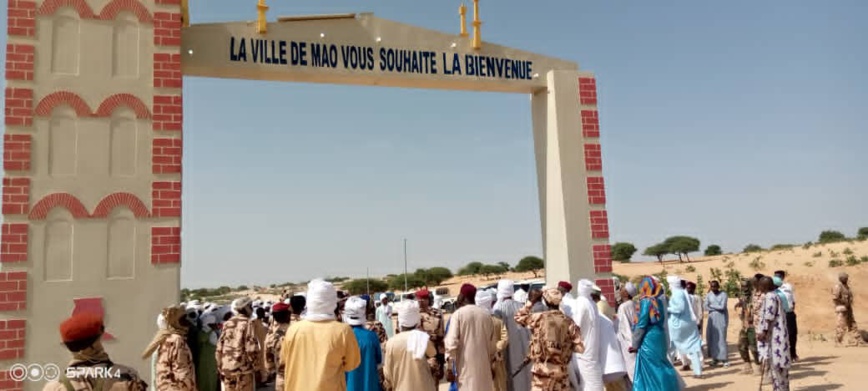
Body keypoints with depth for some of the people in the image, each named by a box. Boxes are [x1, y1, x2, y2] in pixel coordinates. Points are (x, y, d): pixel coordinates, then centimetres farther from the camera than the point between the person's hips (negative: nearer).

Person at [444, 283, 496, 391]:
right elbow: (492, 341, 11)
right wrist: (491, 361, 20)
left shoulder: (458, 314, -8)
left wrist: (449, 359, -9)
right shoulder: (486, 314, 5)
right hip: (483, 363, 4)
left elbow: (452, 340, -14)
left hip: (466, 363, -4)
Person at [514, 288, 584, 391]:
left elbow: (519, 317, 8)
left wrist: (531, 302, 12)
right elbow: (580, 347, -5)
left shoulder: (538, 318, -8)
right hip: (562, 370, 2)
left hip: (542, 370, -2)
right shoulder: (569, 322, -3)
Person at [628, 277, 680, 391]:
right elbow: (661, 320, 12)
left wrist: (635, 344, -8)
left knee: (649, 370, -1)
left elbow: (641, 325, -14)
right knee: (660, 366, 15)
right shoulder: (659, 301, 7)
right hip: (659, 337, 8)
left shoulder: (645, 302, -13)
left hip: (648, 340, -8)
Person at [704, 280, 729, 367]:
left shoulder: (723, 294, -8)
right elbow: (706, 306, -3)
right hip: (712, 317, 5)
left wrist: (712, 305, -7)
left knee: (721, 337, -9)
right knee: (711, 337, 2)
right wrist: (717, 308, -15)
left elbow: (722, 307, -18)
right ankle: (715, 357, 12)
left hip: (721, 318, -5)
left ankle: (725, 359, -5)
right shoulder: (708, 295, 5)